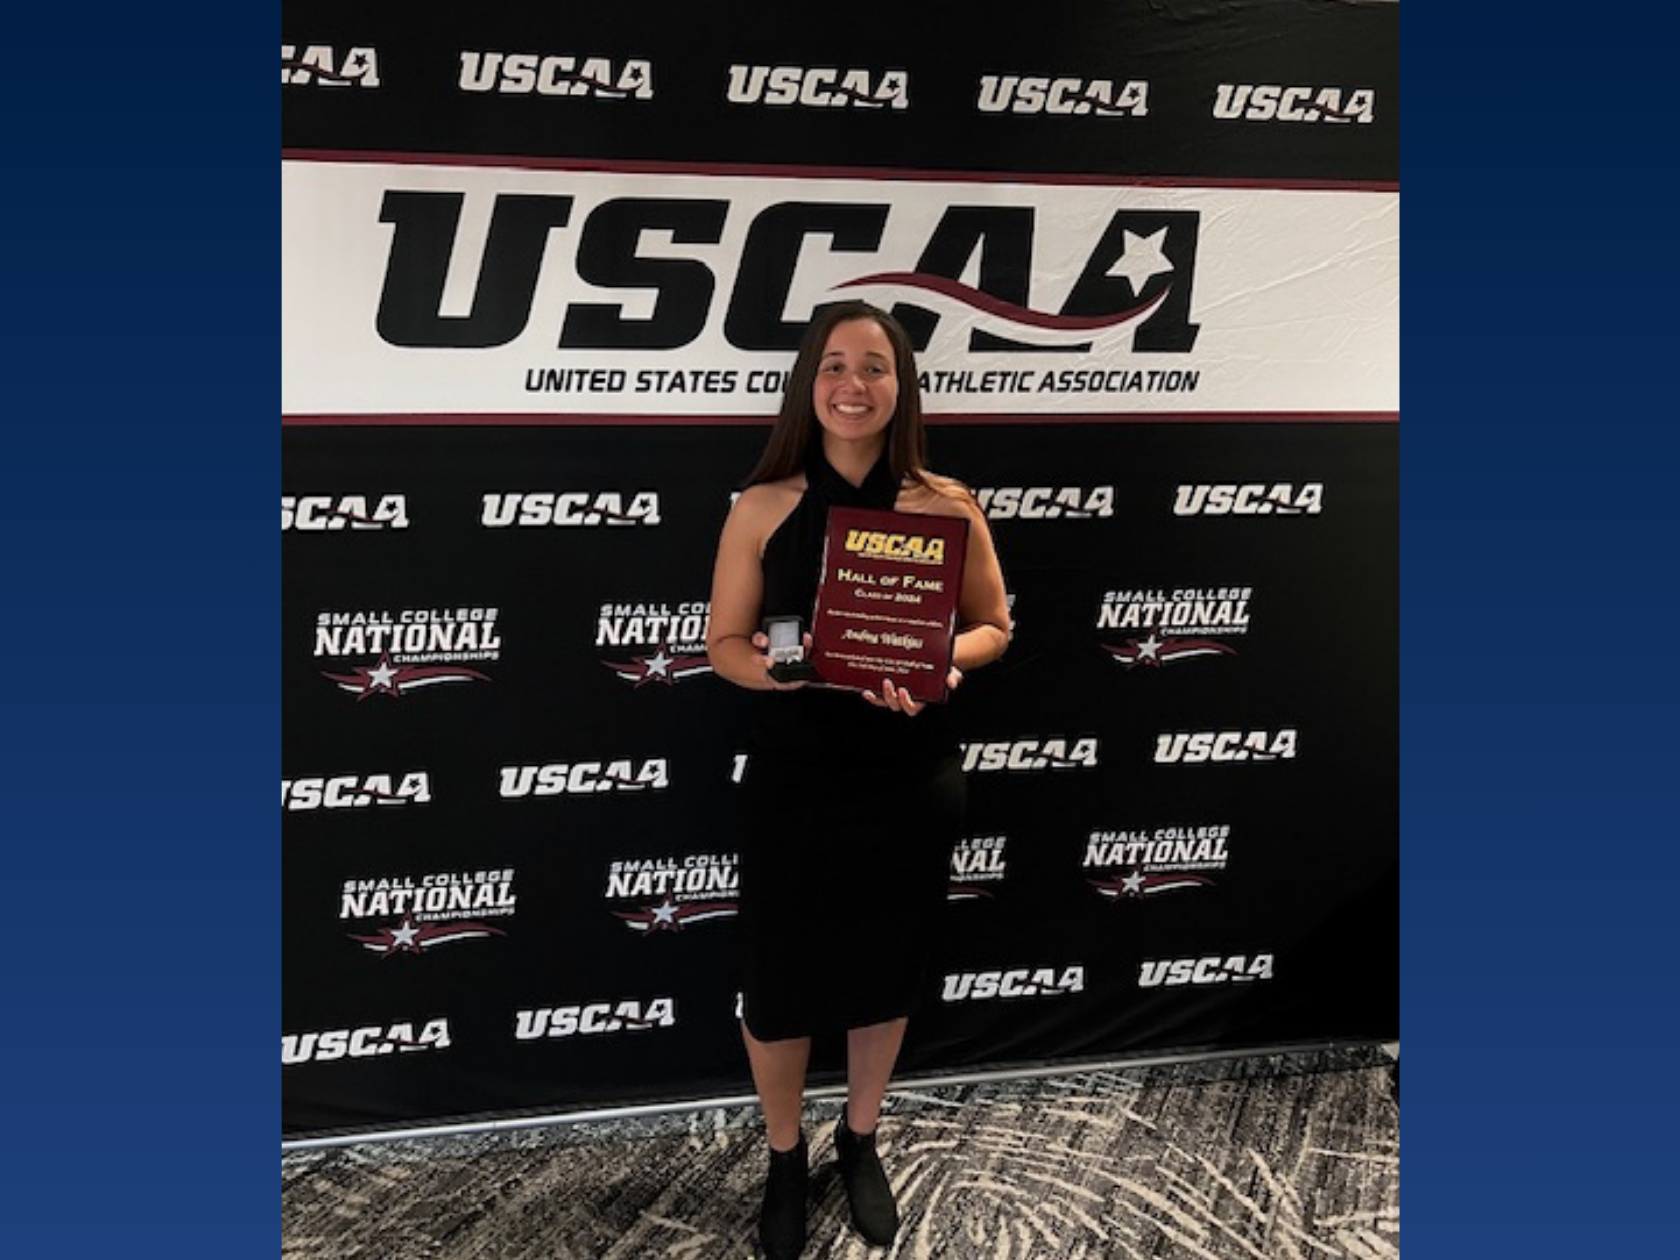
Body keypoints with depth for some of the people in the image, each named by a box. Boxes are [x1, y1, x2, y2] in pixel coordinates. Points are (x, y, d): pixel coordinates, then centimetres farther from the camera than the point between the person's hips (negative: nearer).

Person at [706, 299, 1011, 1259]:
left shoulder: (947, 506, -6)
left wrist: (939, 663, -18)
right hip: (793, 776, -1)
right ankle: (785, 1158, 34)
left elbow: (994, 627, 4)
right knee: (780, 976, 8)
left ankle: (862, 1141, 42)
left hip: (912, 776, 1)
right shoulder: (763, 508, -7)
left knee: (887, 967, 17)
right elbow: (725, 644, -2)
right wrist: (784, 668, -24)